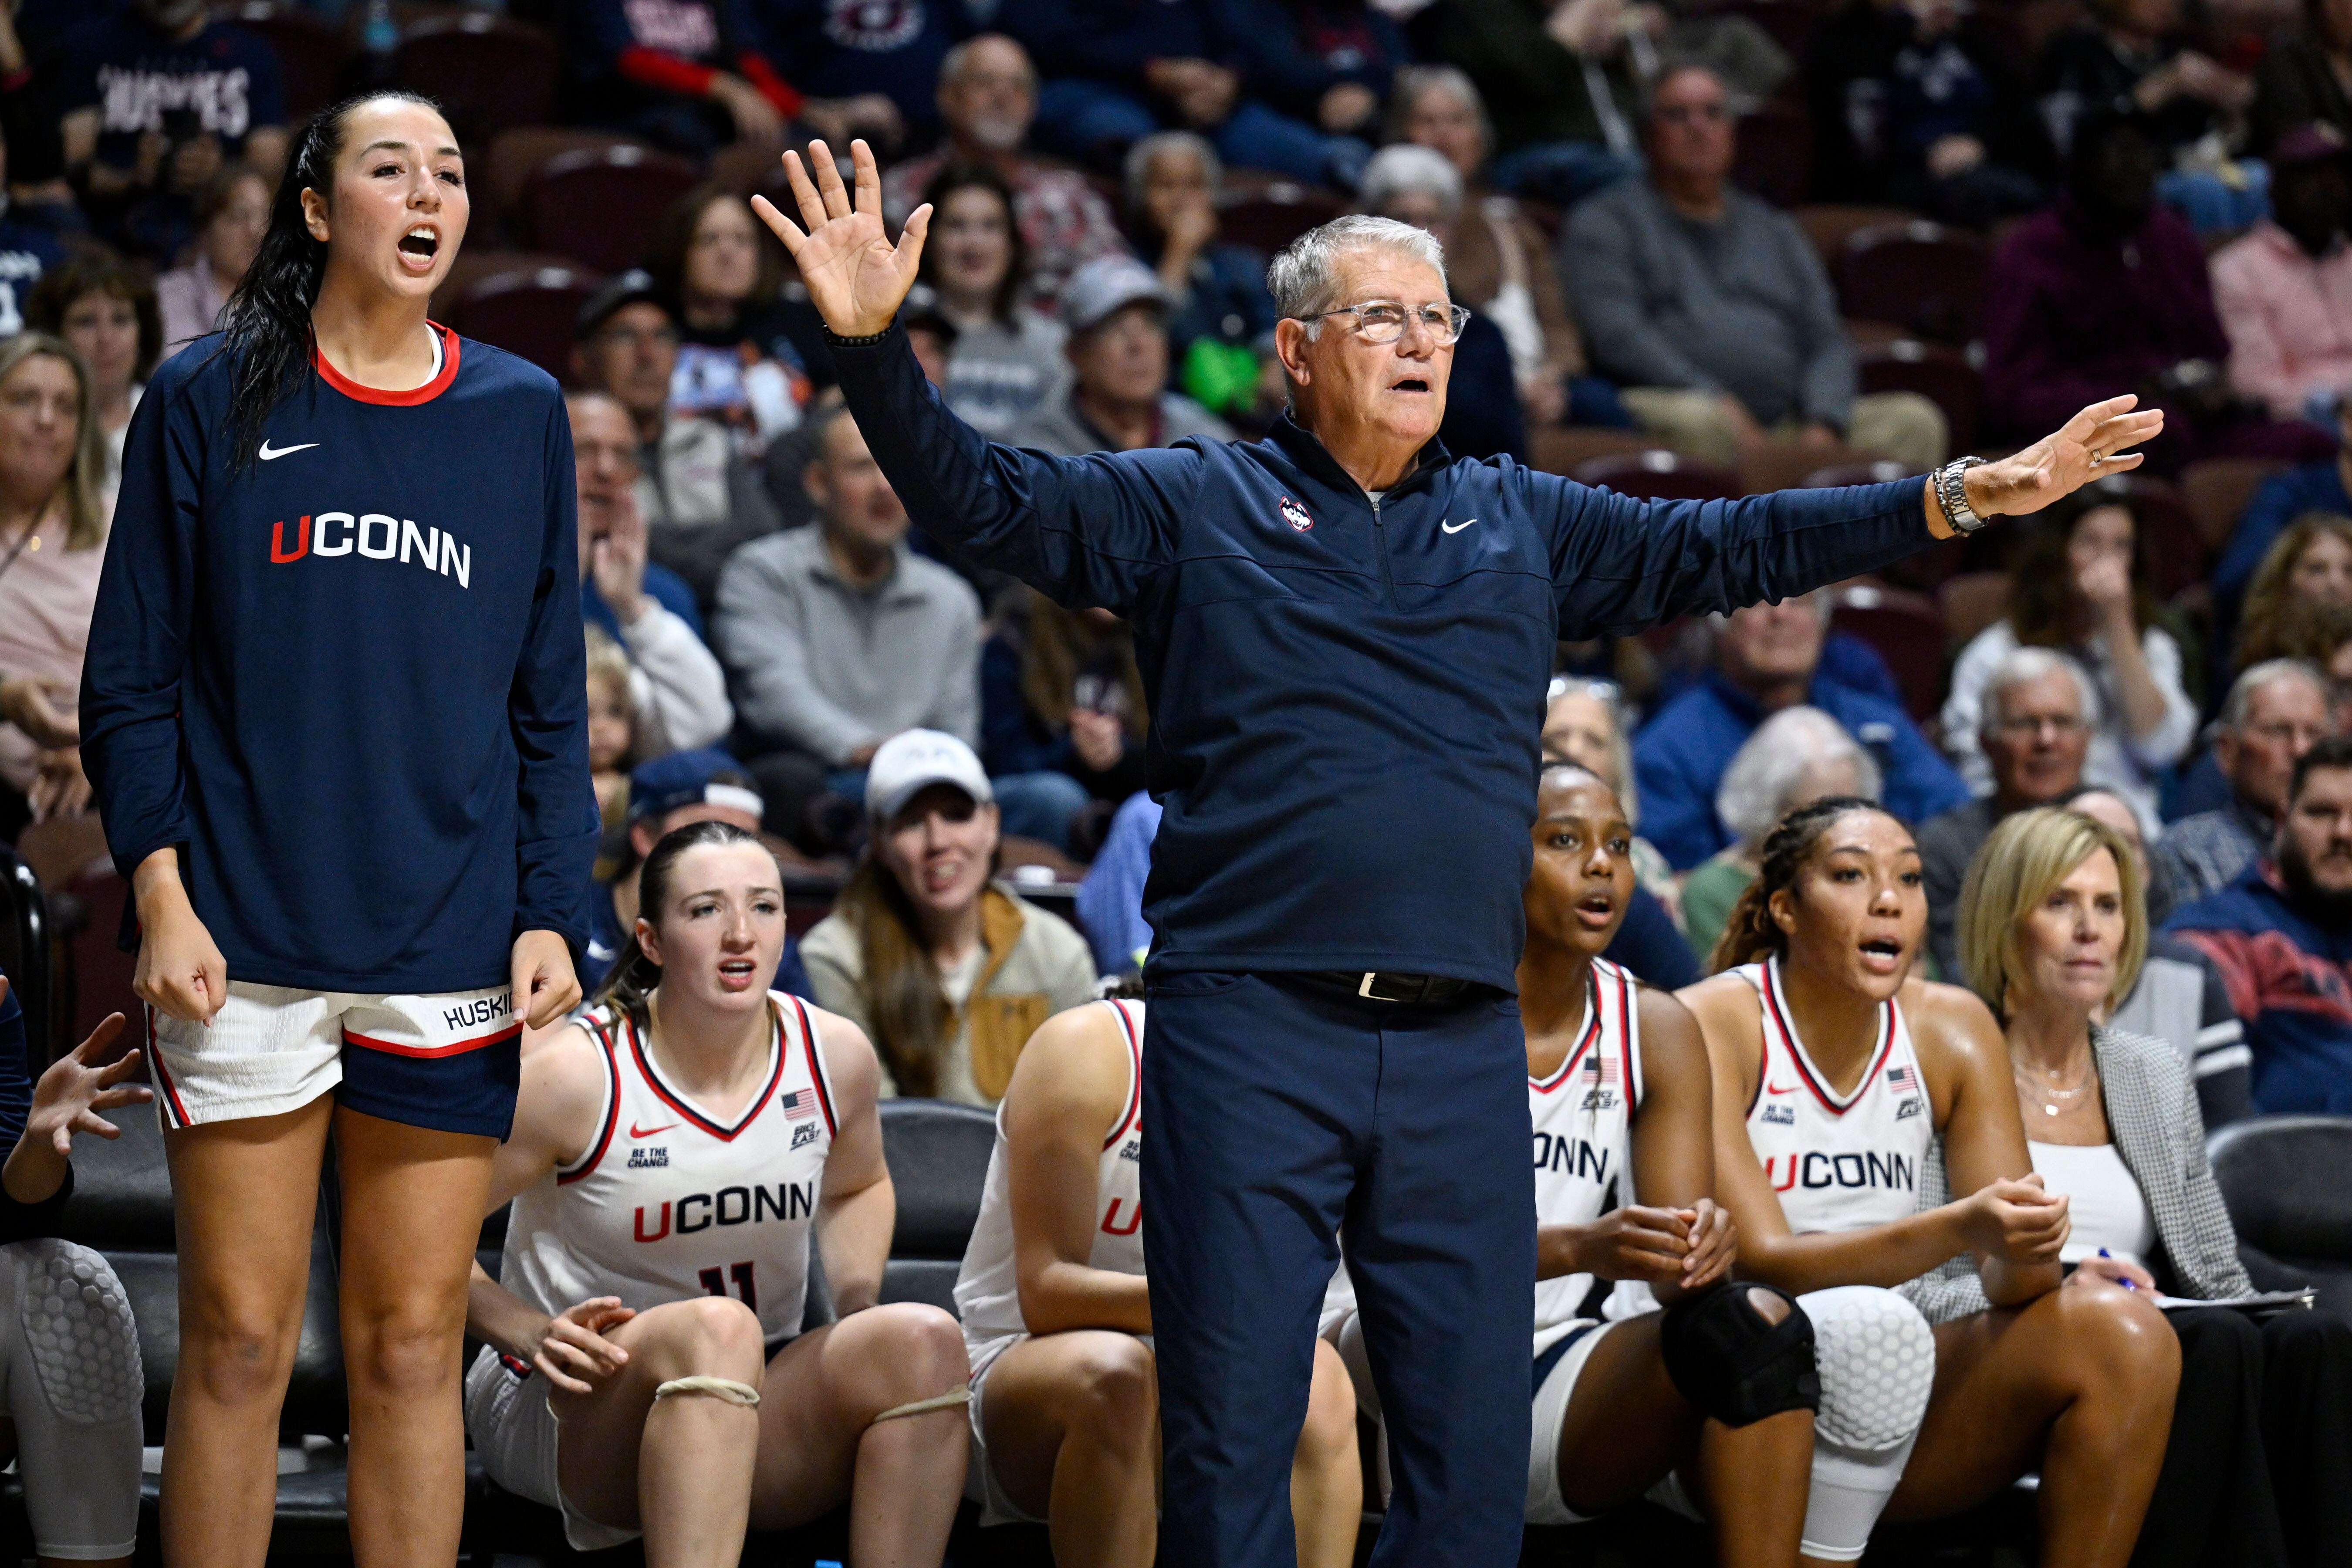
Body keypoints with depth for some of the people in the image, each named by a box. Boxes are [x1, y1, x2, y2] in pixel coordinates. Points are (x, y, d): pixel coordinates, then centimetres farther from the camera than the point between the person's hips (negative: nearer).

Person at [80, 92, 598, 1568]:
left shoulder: (521, 414, 10)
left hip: (451, 950, 2)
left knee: (414, 1347, 3)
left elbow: (553, 698, 12)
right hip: (246, 947, -2)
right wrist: (159, 892, -7)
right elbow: (131, 675, 3)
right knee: (238, 1343, -1)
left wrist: (554, 912, 2)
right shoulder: (208, 405, 4)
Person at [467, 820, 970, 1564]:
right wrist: (531, 1333, -22)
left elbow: (857, 1189, 23)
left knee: (925, 1338, -23)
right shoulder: (576, 1076, -14)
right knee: (716, 1328, -37)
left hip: (757, 1404, 5)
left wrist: (858, 1303, 4)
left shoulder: (834, 1057, 0)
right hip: (571, 1409, -5)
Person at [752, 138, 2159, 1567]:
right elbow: (985, 498, 2)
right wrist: (874, 345, -14)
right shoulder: (1194, 508, 8)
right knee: (1232, 1429, -1)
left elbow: (1727, 548, 16)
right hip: (1250, 1032, -3)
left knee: (1474, 1441, 5)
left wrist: (1962, 500, 9)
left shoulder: (1525, 524, 18)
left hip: (1461, 1047, 3)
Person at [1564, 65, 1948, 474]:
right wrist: (1716, 400, -17)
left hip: (1787, 428, 5)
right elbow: (1616, 334, -4)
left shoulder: (1776, 230, 28)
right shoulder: (1606, 222, 12)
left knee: (1914, 421, -17)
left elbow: (1826, 342, 18)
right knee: (1696, 419, -41)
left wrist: (1824, 424, -5)